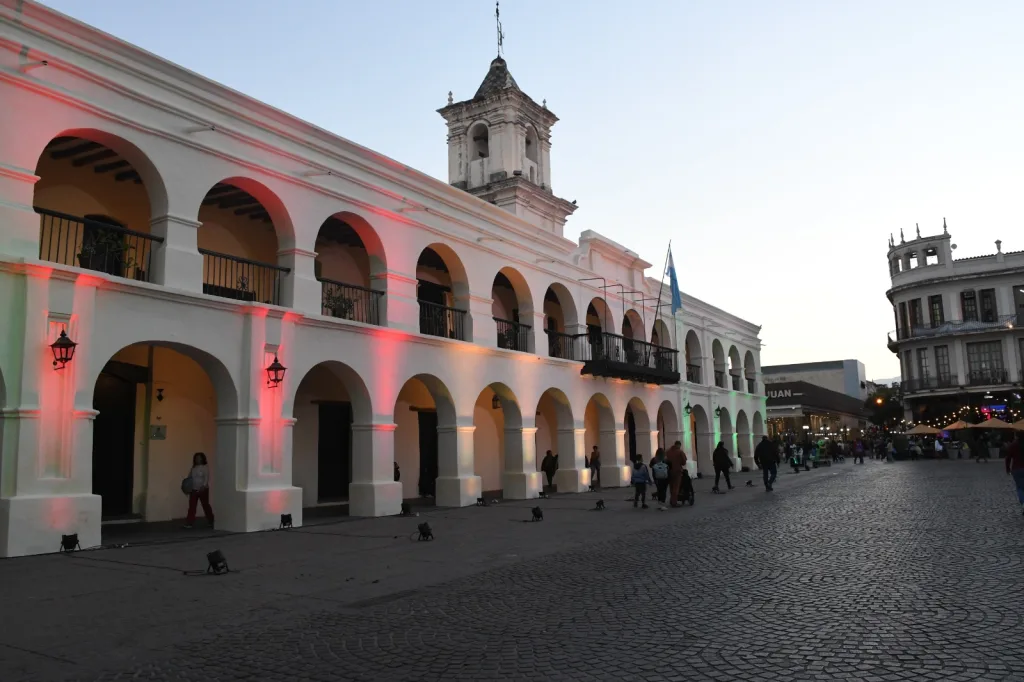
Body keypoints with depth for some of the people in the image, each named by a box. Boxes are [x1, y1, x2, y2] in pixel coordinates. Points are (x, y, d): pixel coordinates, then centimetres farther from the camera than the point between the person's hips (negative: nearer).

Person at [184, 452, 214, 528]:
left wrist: (203, 486, -29)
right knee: (192, 506, -3)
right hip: (193, 490, 4)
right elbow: (189, 478, 12)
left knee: (206, 505, 6)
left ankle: (211, 521, 21)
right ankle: (189, 523, -4)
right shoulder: (193, 468, 10)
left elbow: (207, 478, -15)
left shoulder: (205, 467, -5)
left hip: (203, 490, -4)